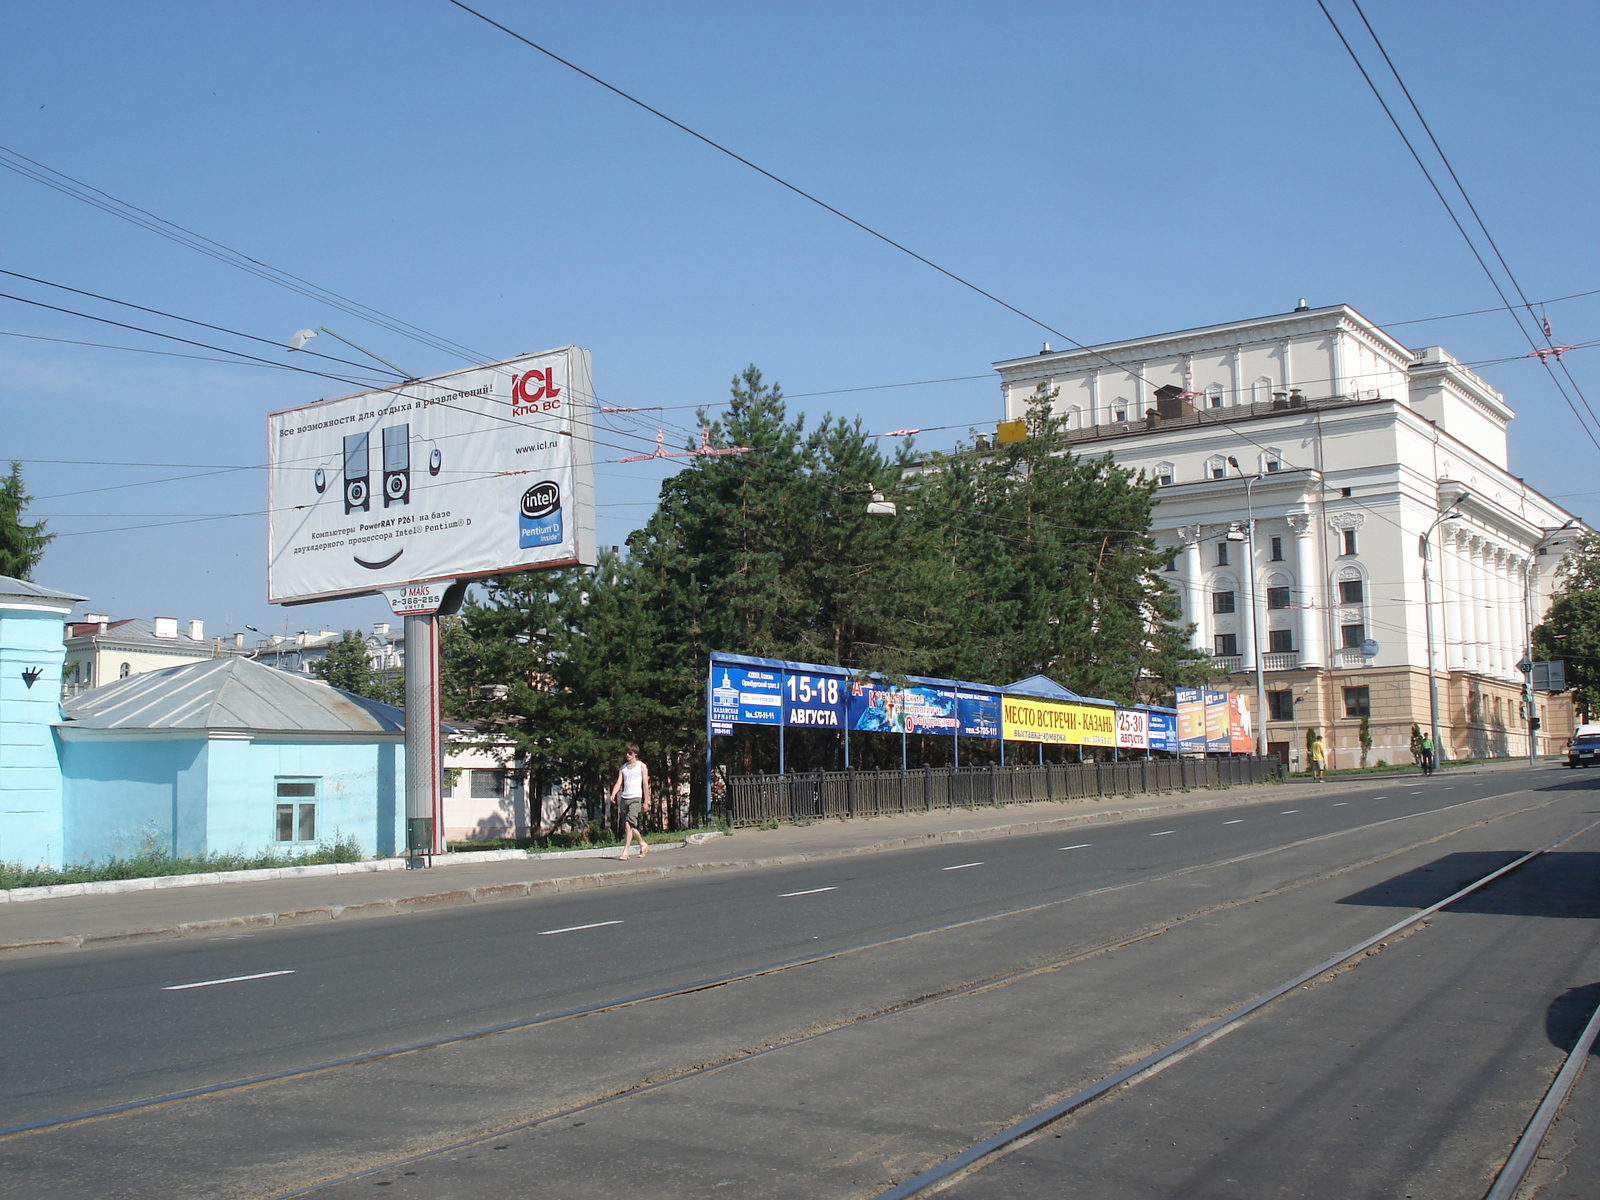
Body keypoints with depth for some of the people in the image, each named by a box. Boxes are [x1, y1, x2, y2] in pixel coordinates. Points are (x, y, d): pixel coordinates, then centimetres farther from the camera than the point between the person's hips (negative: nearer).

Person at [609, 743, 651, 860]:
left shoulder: (641, 766, 5)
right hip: (625, 798, 6)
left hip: (636, 798, -6)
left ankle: (625, 852, -20)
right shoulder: (623, 767, 17)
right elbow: (619, 782, 8)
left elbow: (645, 784, 3)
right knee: (627, 826, 8)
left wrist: (646, 801, -3)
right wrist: (613, 794, -10)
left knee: (628, 824, -18)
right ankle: (643, 845, 27)